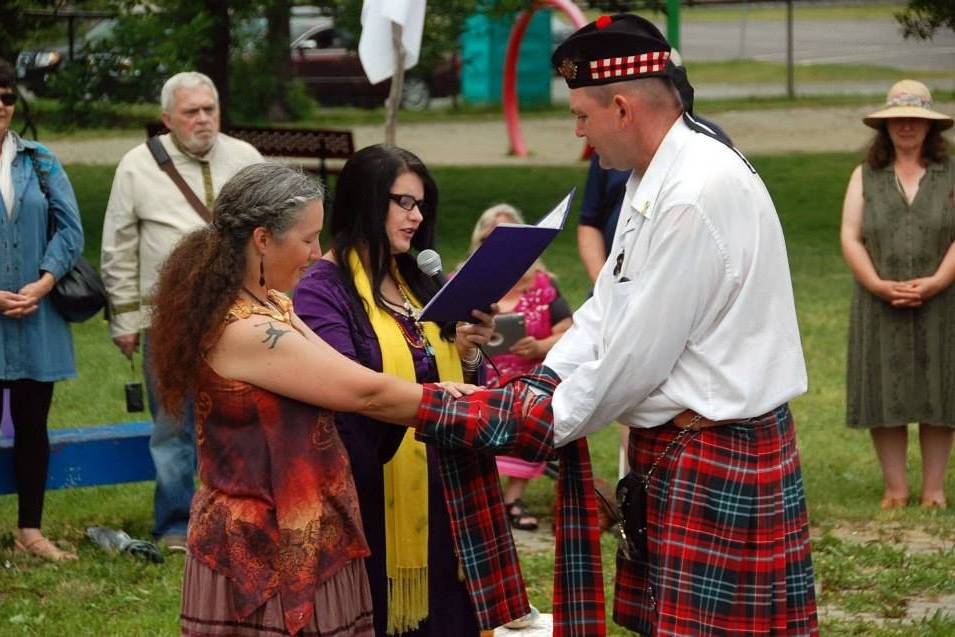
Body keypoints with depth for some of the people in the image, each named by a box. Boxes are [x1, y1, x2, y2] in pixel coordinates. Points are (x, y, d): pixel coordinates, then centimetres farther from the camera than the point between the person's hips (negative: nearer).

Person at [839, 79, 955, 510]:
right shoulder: (865, 177, 9)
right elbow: (850, 237, 1)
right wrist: (879, 285, -13)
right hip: (879, 308, 1)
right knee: (885, 394, 0)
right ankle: (895, 488, 8)